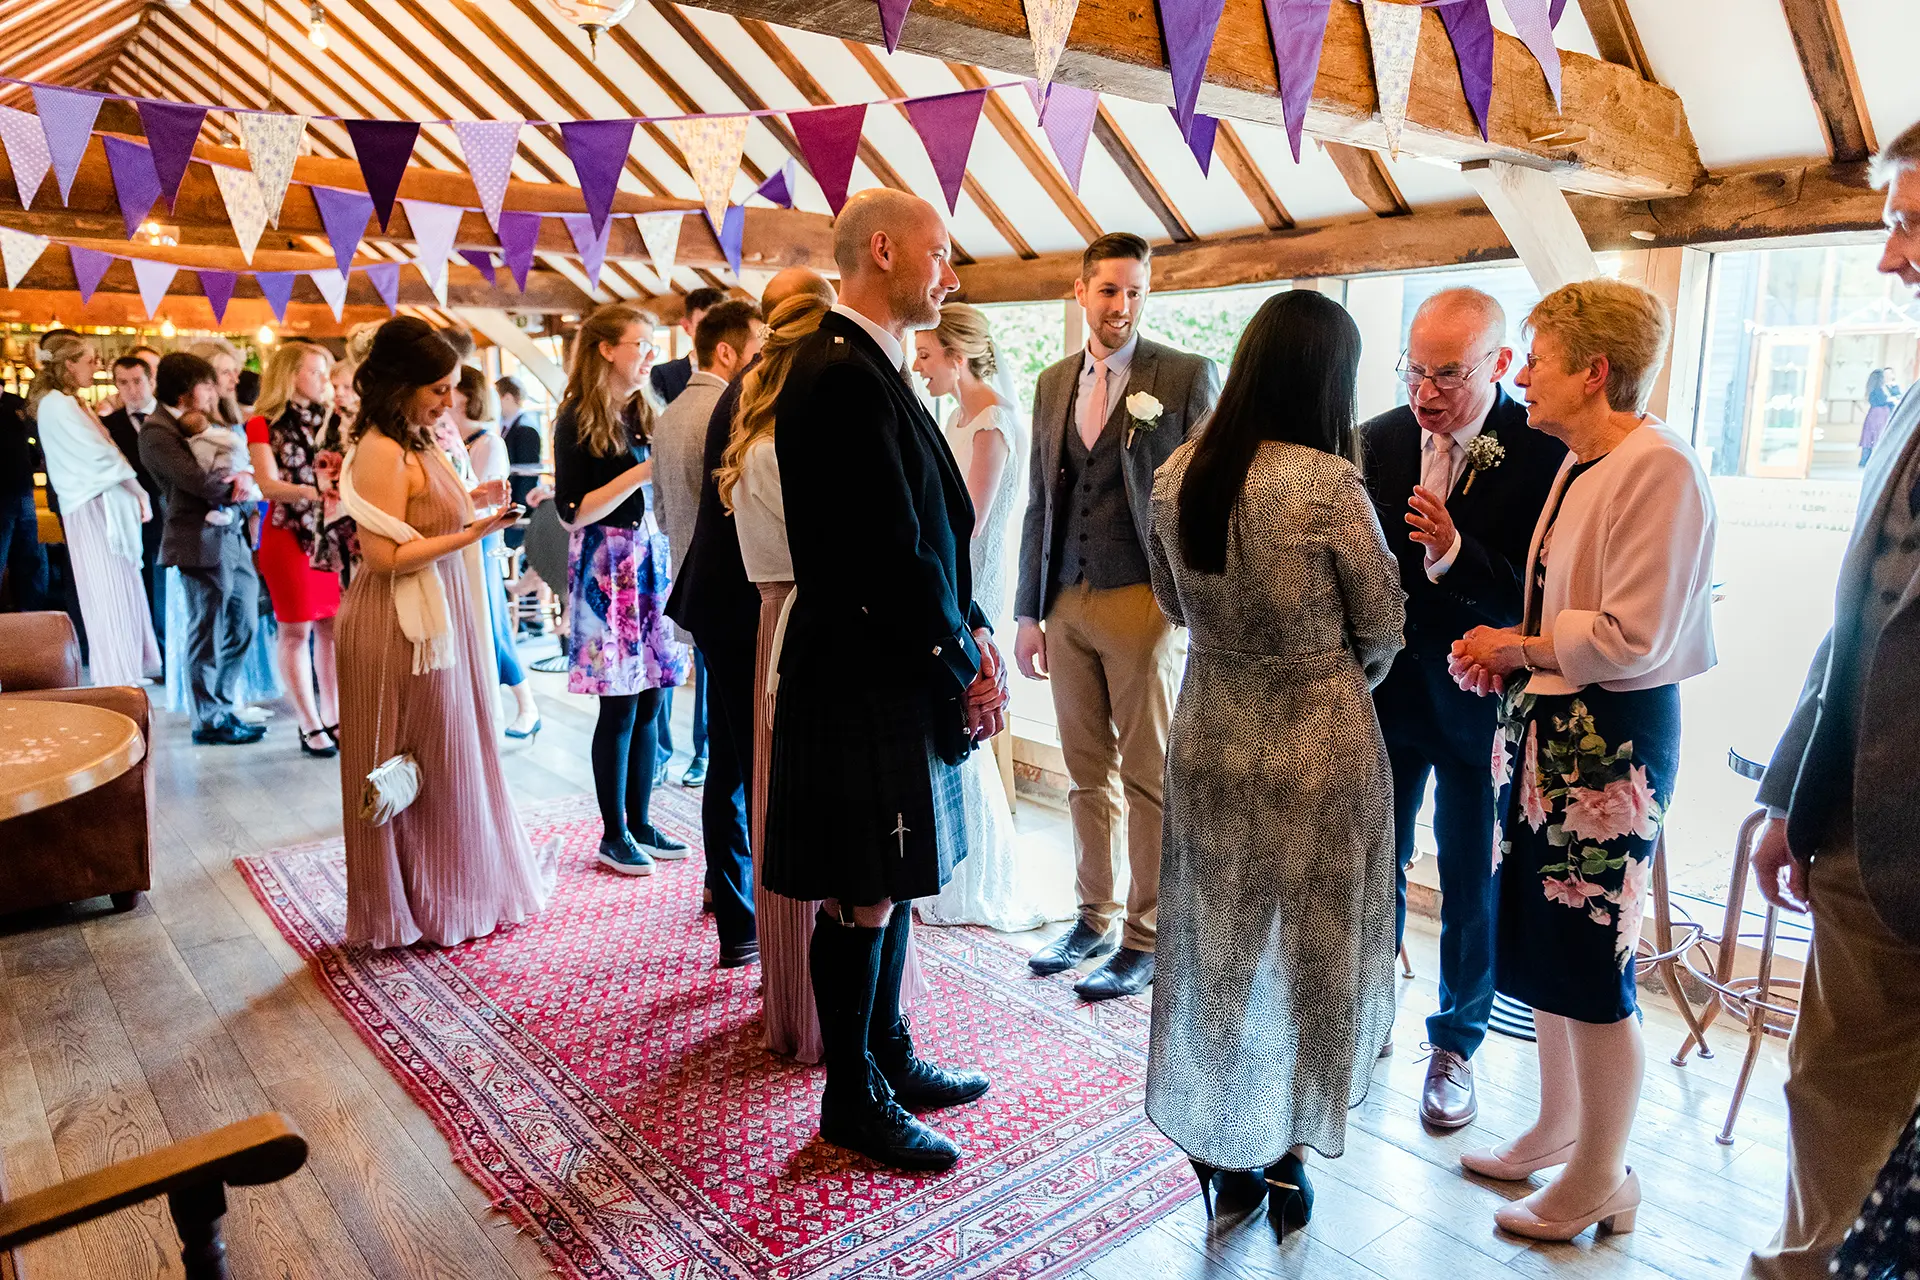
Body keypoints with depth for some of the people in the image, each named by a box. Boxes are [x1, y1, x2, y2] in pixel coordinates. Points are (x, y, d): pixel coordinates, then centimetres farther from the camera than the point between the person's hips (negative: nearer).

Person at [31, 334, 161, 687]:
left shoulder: (70, 403, 17)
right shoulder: (58, 404, -13)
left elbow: (99, 451, 12)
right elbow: (100, 456, -17)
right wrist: (139, 492, -9)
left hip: (104, 503, 9)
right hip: (94, 507, -9)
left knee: (121, 589, 13)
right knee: (109, 592, -4)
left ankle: (126, 668, 21)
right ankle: (116, 677, 2)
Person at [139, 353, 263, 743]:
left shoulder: (202, 419, 15)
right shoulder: (157, 431, -11)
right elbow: (202, 483, -21)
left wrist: (246, 476, -7)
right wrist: (237, 480, -5)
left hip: (233, 536, 8)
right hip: (202, 542, -8)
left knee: (243, 627, 14)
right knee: (208, 634, 3)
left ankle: (222, 707, 27)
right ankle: (209, 721, 15)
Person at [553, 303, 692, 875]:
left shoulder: (641, 414, 13)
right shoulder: (578, 420, -7)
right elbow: (573, 510, -13)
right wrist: (641, 472, -18)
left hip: (648, 559, 7)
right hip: (607, 565, -6)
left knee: (648, 699, 8)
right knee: (621, 705, -2)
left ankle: (640, 824, 19)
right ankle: (613, 834, 12)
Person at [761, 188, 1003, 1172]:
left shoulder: (867, 369, 14)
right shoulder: (843, 379, -19)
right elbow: (893, 554, -22)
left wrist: (970, 638, 4)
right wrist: (965, 667, -12)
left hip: (895, 676, 10)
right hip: (862, 686, -10)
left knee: (891, 884, 20)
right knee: (860, 900, 5)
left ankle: (887, 1055, 37)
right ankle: (852, 1100, 23)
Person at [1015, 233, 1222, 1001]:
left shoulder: (1187, 377, -3)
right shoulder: (1053, 383, 13)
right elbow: (1040, 503, 14)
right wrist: (1030, 611, 11)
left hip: (1142, 601, -5)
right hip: (1067, 602, 5)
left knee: (1149, 778, 3)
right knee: (1087, 774, 14)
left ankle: (1146, 938, 17)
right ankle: (1095, 918, 28)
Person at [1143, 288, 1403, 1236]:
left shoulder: (1176, 474, -4)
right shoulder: (1328, 482, -18)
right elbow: (1383, 627, -5)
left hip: (1208, 736, 4)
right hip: (1319, 743, -4)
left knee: (1211, 943, 19)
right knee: (1308, 948, 16)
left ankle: (1212, 1142, 36)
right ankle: (1285, 1147, 33)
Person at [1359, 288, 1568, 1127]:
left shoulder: (1545, 452, -14)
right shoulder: (1376, 441, -3)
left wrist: (1456, 553, -35)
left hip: (1480, 703, -3)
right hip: (1385, 692, 3)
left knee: (1472, 885, 12)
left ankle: (1456, 1044, 33)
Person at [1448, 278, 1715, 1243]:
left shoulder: (1658, 467, -16)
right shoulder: (1579, 465, 12)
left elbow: (1633, 640, -21)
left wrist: (1518, 646, -10)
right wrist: (1511, 656, 2)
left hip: (1611, 740, -9)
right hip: (1549, 728, 9)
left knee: (1592, 965, 3)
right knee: (1539, 945, 17)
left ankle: (1601, 1180, 23)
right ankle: (1557, 1129, 37)